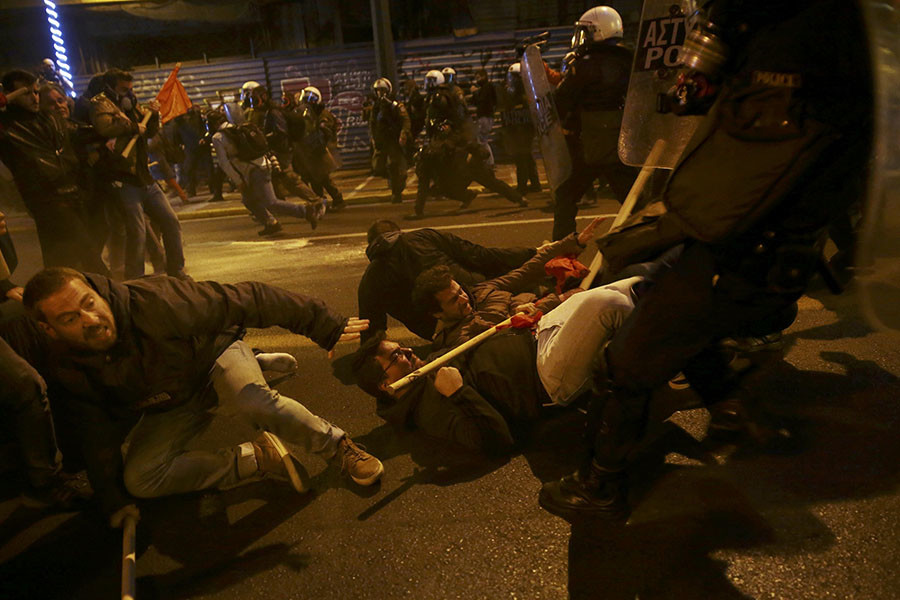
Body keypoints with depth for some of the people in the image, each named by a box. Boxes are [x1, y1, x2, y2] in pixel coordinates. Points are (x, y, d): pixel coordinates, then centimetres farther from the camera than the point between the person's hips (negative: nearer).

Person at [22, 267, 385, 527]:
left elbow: (245, 300, -32)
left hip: (215, 359, -5)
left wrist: (323, 324, -31)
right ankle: (260, 457, -11)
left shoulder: (154, 301, -34)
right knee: (139, 478, -17)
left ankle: (338, 446, -16)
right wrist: (113, 498, 3)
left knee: (252, 401, -38)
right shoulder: (67, 368, -17)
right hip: (170, 408, 5)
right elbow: (99, 430, -1)